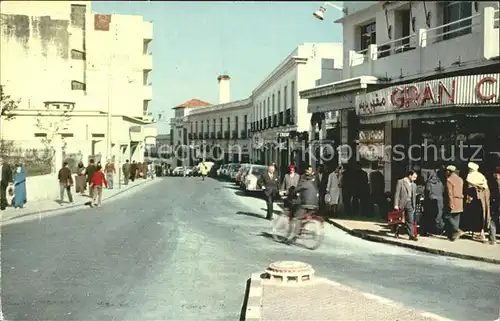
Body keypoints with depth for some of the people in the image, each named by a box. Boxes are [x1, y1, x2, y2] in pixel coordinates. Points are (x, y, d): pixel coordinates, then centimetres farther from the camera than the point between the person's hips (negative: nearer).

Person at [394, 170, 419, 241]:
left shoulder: (414, 185, 13)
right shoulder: (400, 182, -4)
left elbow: (414, 196, 15)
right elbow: (397, 194, -8)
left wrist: (414, 206, 10)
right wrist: (396, 204, -13)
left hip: (409, 204, 4)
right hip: (401, 203, -4)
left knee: (410, 220, -3)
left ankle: (411, 235, -5)